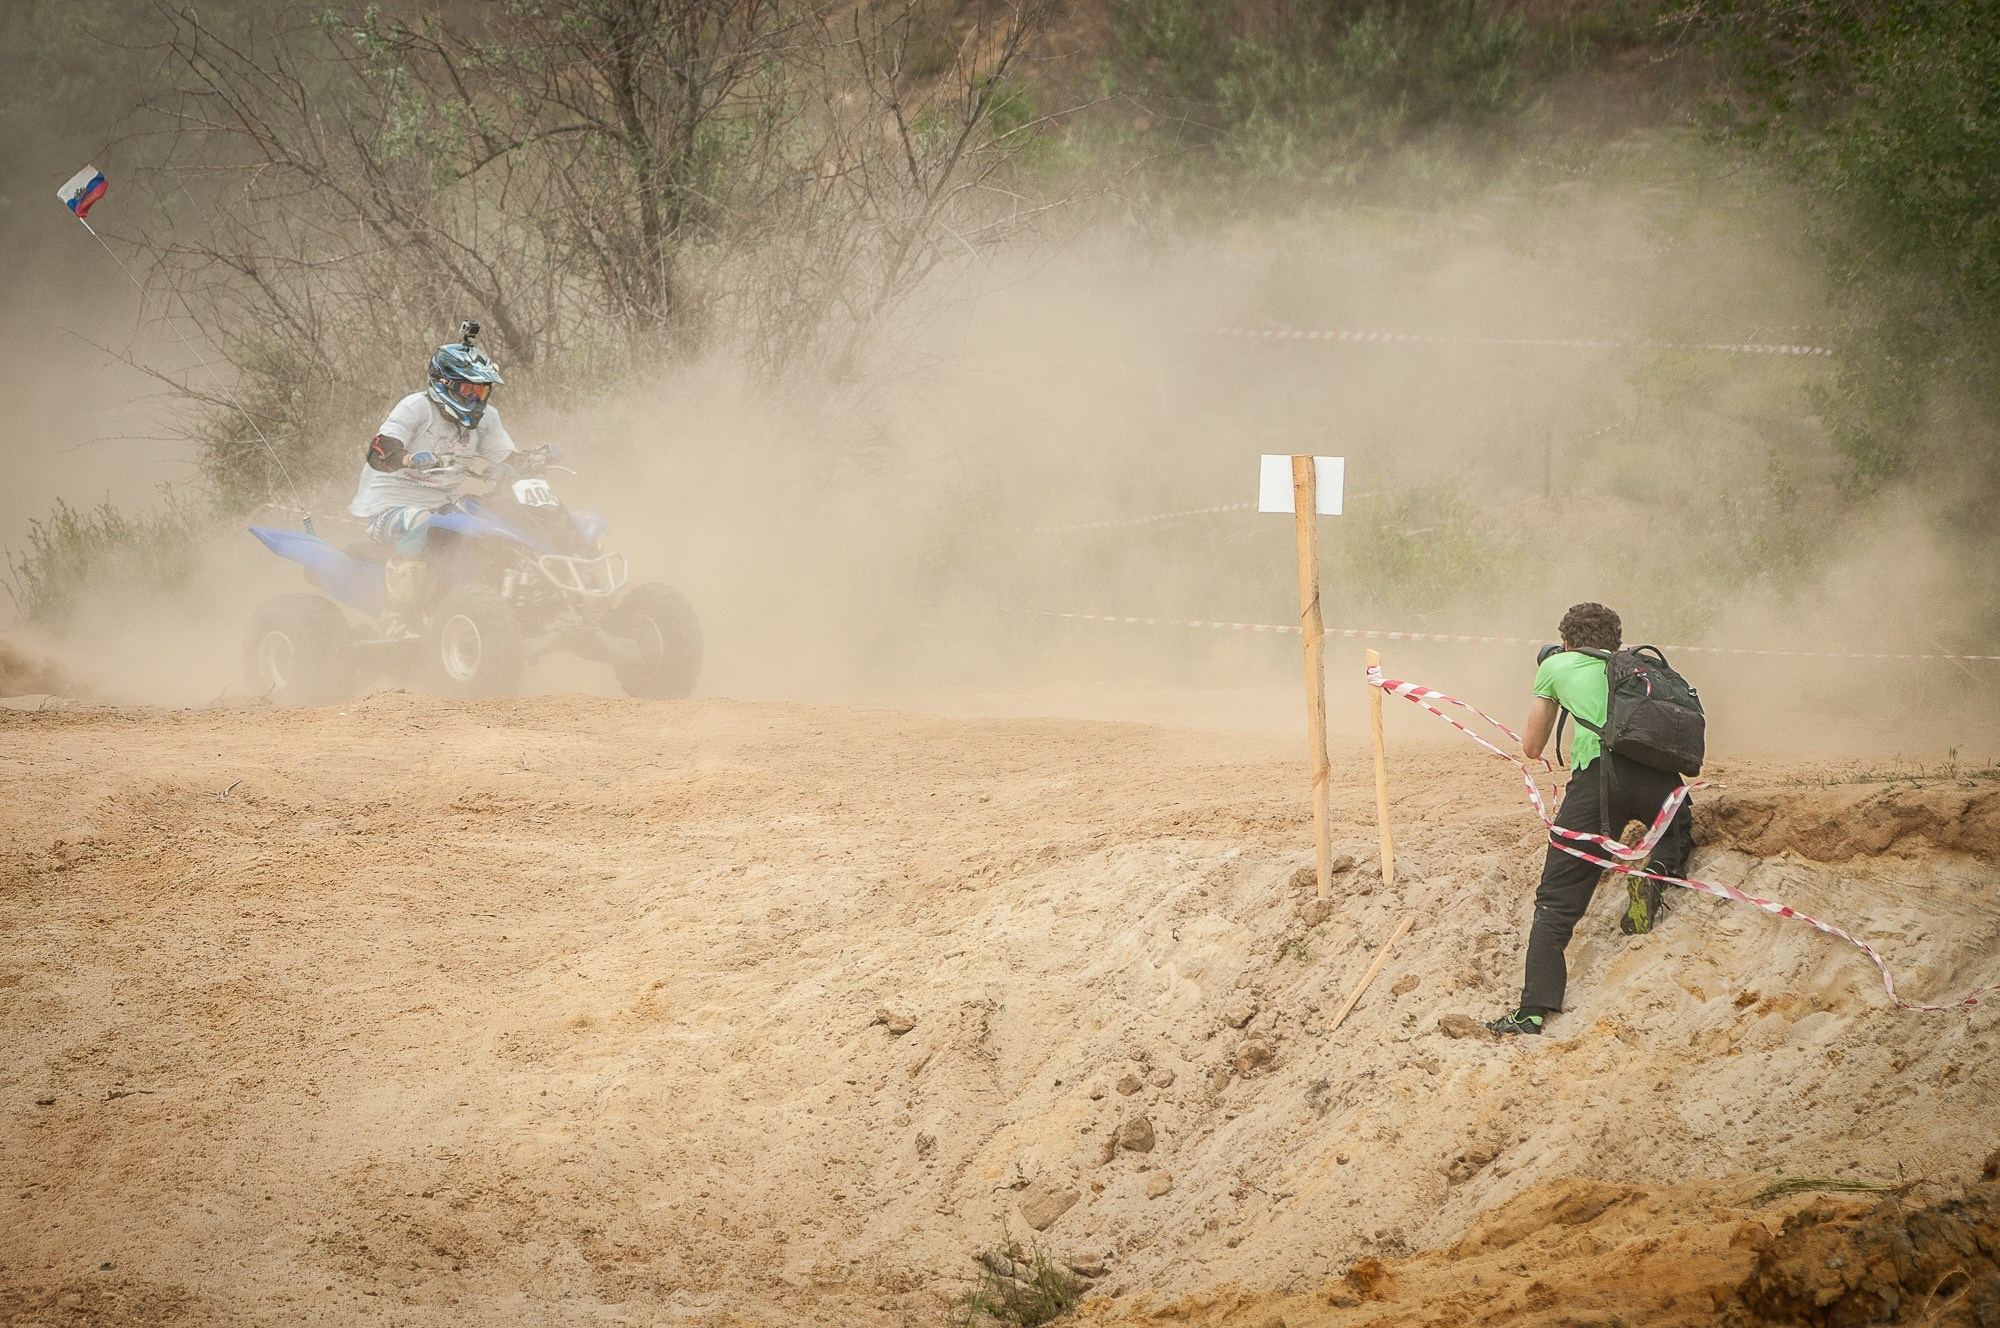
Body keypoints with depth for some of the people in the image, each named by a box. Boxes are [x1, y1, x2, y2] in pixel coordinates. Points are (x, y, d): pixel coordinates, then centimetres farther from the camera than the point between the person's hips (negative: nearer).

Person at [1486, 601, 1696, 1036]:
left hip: (1598, 773, -2)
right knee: (1678, 832, 36)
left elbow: (1531, 747, 29)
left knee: (1557, 901, 1)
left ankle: (1533, 1011, -10)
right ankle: (1658, 872, 2)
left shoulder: (1556, 665, 22)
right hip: (1657, 777, 2)